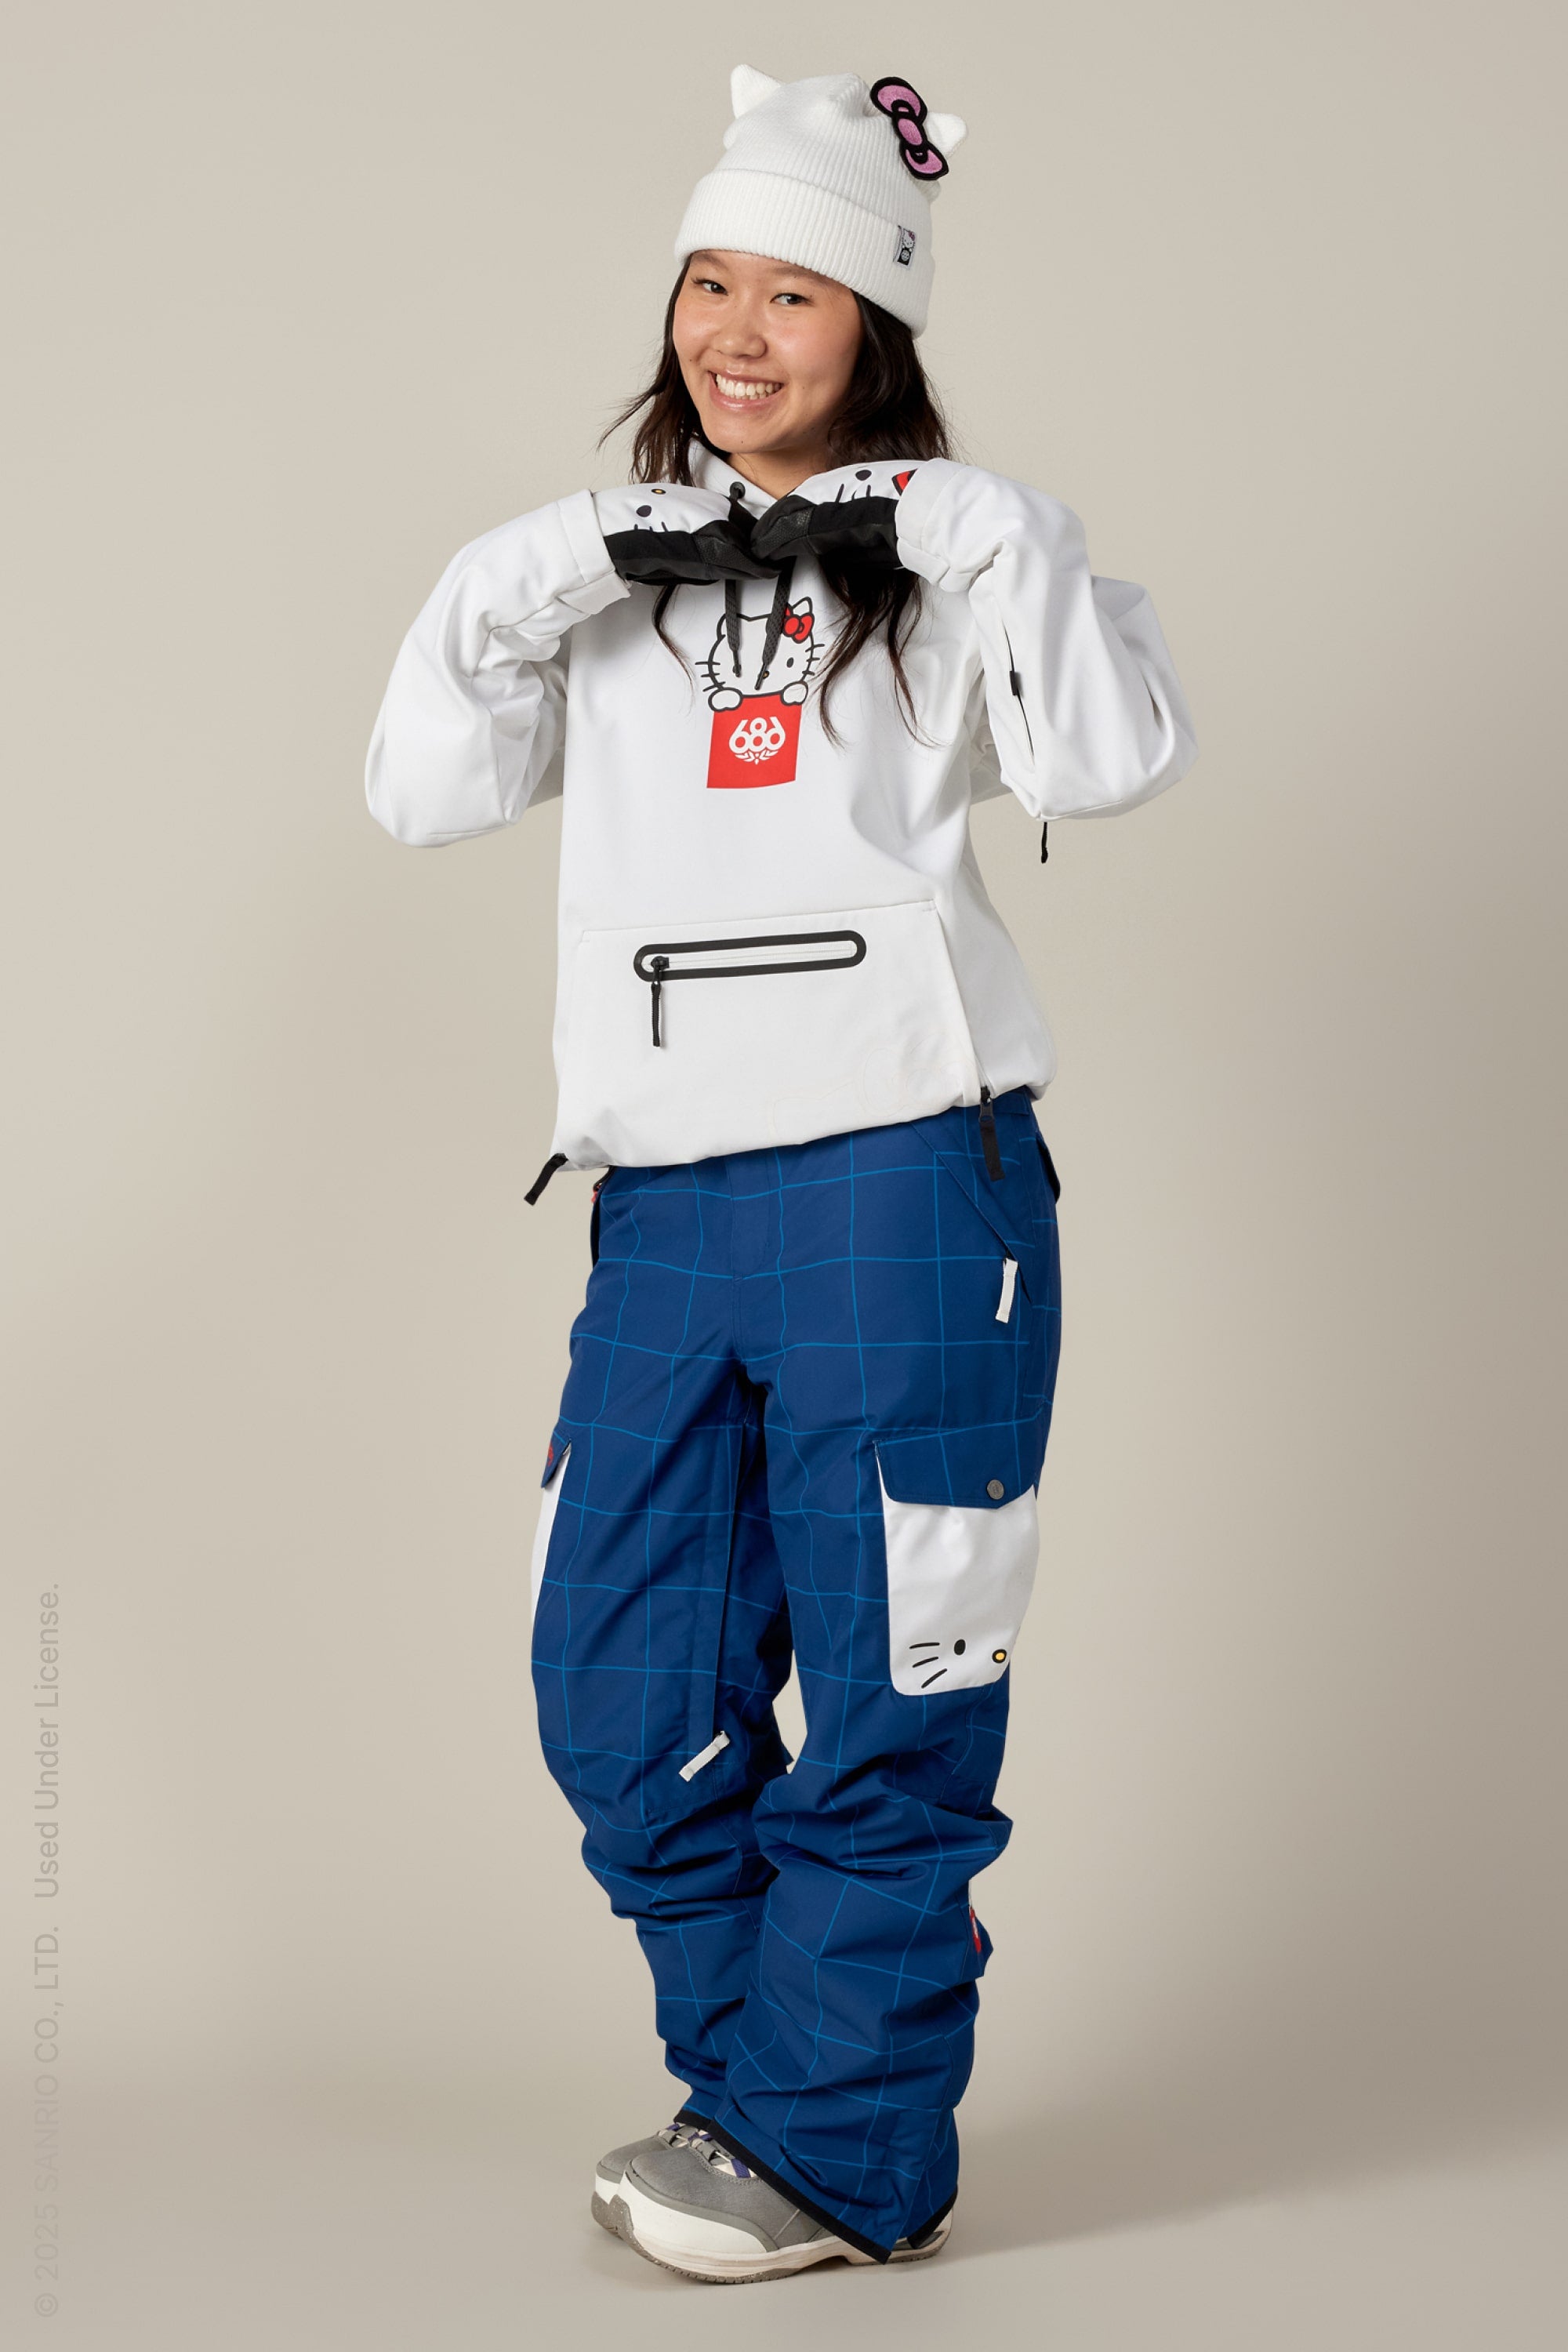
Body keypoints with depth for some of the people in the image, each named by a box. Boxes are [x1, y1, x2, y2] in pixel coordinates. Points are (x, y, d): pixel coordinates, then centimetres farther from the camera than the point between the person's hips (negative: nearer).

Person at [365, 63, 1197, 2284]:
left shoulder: (952, 539, 4)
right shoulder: (604, 557, 16)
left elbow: (1112, 762, -10)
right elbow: (422, 789, 7)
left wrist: (978, 543, -17)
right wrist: (539, 581, -6)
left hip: (903, 1177, -5)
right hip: (664, 1204, 5)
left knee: (888, 1693, 3)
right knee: (623, 1698, 10)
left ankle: (844, 2149, 18)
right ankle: (755, 2080, 29)